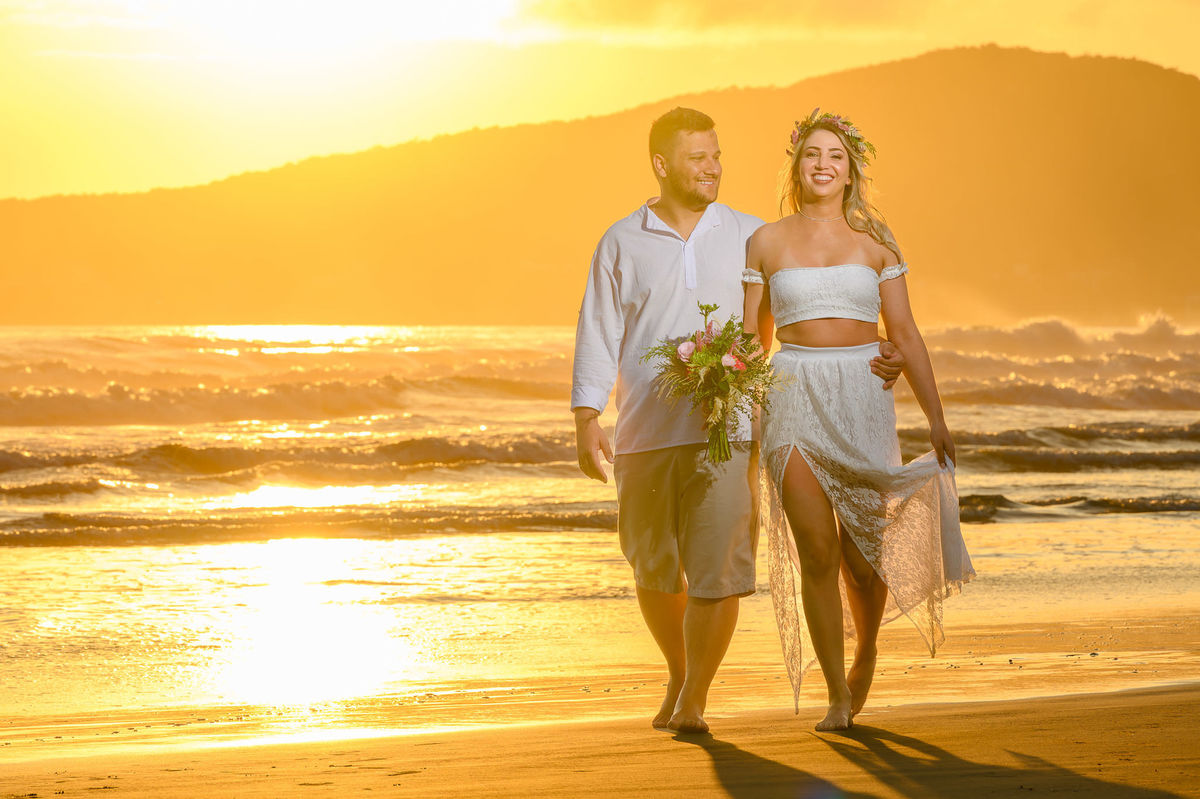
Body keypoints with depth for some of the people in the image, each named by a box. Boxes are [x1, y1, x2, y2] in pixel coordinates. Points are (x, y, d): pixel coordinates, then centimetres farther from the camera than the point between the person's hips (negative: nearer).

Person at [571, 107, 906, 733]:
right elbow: (598, 336, 6)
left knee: (717, 573, -11)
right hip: (645, 436, 1)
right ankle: (680, 674, 34)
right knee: (654, 571, 10)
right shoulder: (622, 243, 8)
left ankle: (693, 701, -2)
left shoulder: (749, 237, 9)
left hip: (725, 433, -1)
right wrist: (586, 422, -2)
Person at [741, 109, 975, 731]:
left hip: (862, 400, 1)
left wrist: (936, 418, 2)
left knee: (861, 556, 3)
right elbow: (749, 340, 9)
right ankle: (838, 695, -4)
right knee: (817, 552, -11)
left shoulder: (874, 244, 6)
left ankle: (865, 652, 33)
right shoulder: (766, 243, 6)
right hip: (794, 400, -1)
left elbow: (905, 336, 7)